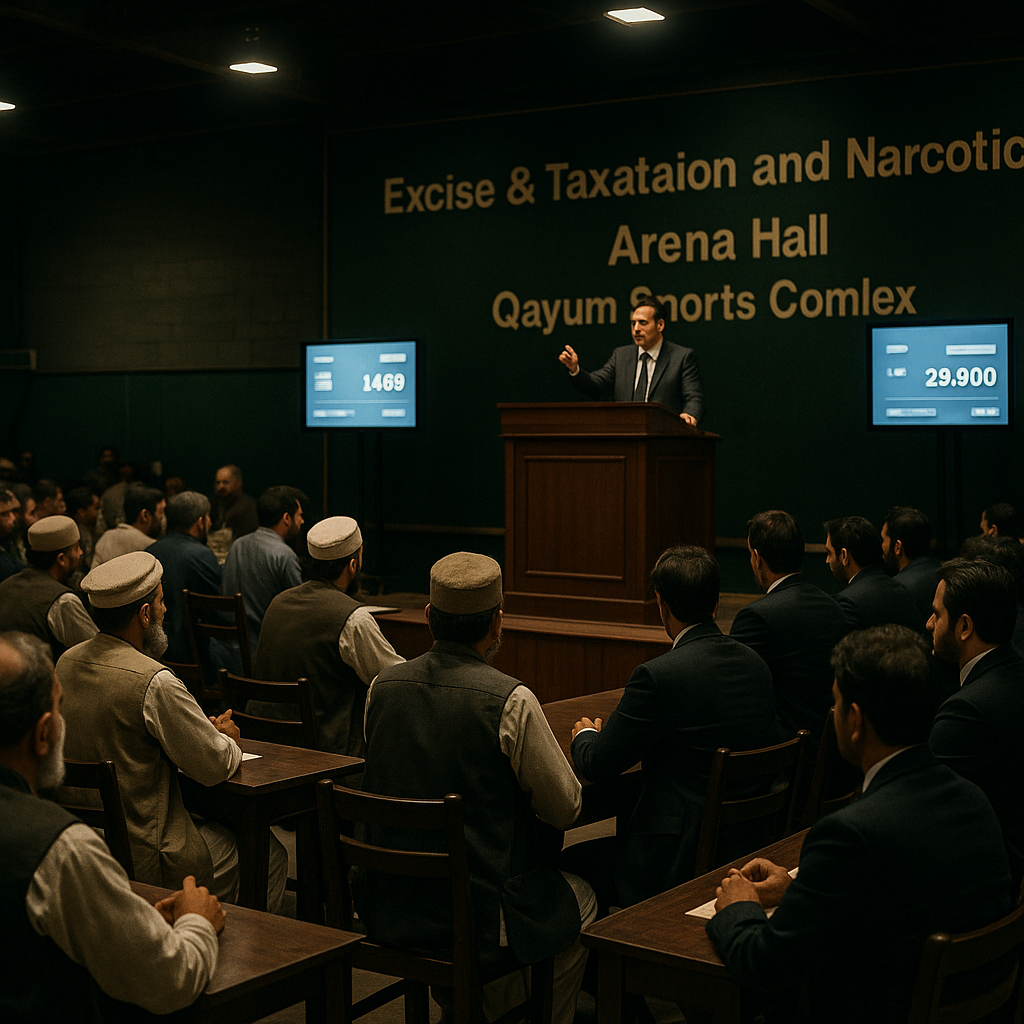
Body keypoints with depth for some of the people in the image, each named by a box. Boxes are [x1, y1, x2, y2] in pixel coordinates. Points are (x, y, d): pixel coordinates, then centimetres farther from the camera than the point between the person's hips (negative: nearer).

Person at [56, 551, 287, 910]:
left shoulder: (66, 662, 1)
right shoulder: (155, 682, -24)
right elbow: (216, 766, -16)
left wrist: (207, 730, 8)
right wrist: (228, 739, 8)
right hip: (144, 862, -8)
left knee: (219, 829, 31)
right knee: (271, 855, 13)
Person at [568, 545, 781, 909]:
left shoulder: (658, 675, -20)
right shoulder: (755, 664, 2)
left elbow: (598, 765, -11)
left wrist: (584, 736, 14)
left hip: (680, 863, -8)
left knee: (568, 865, 13)